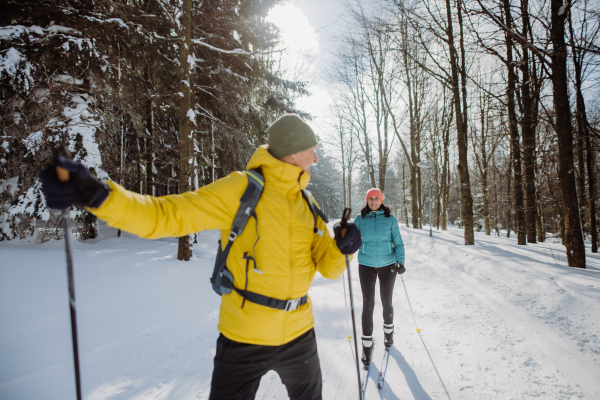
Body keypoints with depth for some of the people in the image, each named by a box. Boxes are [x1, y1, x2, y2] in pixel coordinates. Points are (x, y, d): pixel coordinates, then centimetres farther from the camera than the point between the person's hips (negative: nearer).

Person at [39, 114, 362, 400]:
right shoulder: (241, 189, -13)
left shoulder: (307, 204, 3)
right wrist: (95, 193, -33)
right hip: (244, 339, -5)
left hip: (299, 334, 5)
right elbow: (168, 215, -19)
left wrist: (342, 248, -19)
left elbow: (328, 267, 4)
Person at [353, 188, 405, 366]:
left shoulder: (390, 219, -1)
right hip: (366, 266, 0)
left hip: (387, 265, 0)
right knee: (368, 304, 0)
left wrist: (400, 261, -12)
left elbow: (398, 243, 2)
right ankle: (367, 342, 12)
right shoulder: (360, 219, 0)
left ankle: (388, 330, 40)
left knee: (386, 302, 12)